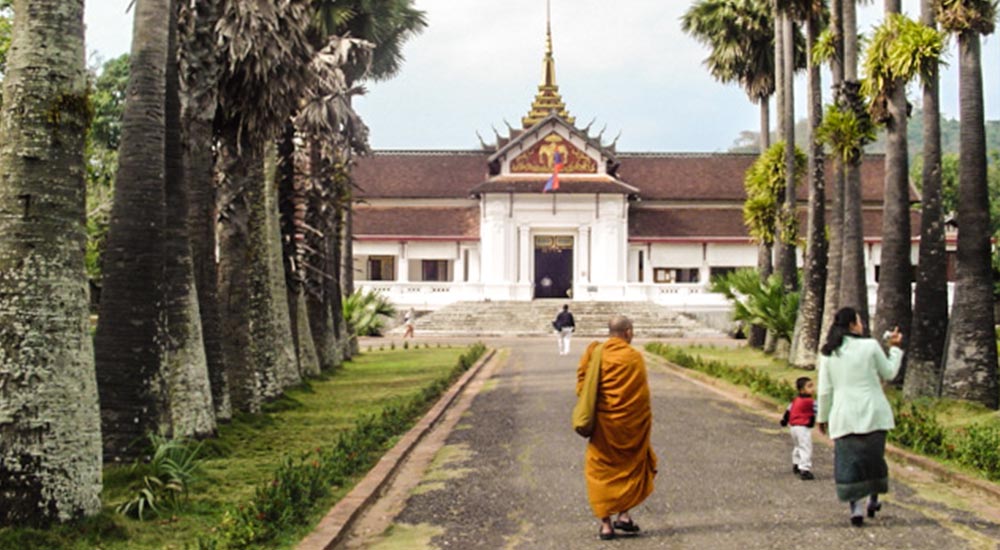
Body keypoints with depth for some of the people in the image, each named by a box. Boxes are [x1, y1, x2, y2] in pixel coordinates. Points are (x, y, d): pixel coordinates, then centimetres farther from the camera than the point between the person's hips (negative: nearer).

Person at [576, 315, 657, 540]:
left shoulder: (596, 354, -1)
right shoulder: (634, 357, -10)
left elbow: (583, 386, 0)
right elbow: (643, 395, -8)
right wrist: (645, 421, 3)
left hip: (603, 424, 2)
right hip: (630, 424, -2)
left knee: (601, 471, 10)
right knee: (632, 466, 18)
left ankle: (605, 523, 8)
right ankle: (624, 514, 11)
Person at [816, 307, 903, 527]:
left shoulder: (828, 353, 2)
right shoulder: (870, 346, -6)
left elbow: (824, 390, 3)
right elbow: (888, 373, 7)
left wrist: (822, 417, 13)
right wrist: (895, 348, 18)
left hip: (844, 416, 1)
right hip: (872, 413, -1)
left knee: (848, 461, 3)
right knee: (874, 457, 18)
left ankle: (856, 508, -8)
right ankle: (874, 501, 30)